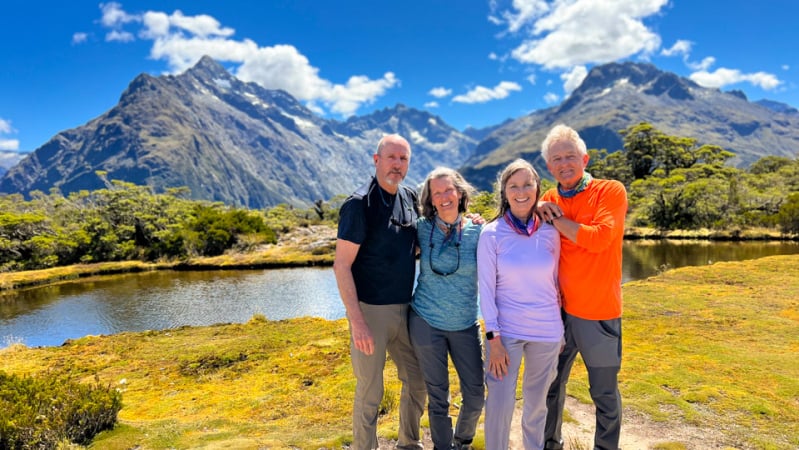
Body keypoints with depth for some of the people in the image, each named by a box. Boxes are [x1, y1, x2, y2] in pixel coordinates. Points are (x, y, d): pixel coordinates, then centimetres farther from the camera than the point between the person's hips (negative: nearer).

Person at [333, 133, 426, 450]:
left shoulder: (410, 199, 5)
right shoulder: (360, 204, -14)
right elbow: (341, 265, -15)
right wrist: (357, 321, -20)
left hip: (406, 308, 7)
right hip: (371, 311, -6)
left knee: (417, 381, 17)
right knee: (369, 392, 5)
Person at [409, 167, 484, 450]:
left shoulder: (477, 231, -6)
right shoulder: (423, 228, -5)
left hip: (465, 325, 1)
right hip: (426, 323, -1)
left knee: (476, 396, 7)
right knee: (437, 397, 8)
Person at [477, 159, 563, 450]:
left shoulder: (550, 233, 0)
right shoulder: (491, 234, -8)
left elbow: (555, 281, 9)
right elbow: (486, 288, -8)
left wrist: (561, 330, 11)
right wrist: (493, 338, -11)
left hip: (547, 330, 3)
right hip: (505, 330, -2)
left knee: (537, 404, 16)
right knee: (500, 404, -1)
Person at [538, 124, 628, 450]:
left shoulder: (611, 191, -8)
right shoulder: (548, 201, 6)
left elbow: (599, 238, -22)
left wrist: (557, 219, -12)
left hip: (598, 313, -4)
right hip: (558, 310, 5)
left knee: (604, 394, 10)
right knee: (551, 385, 18)